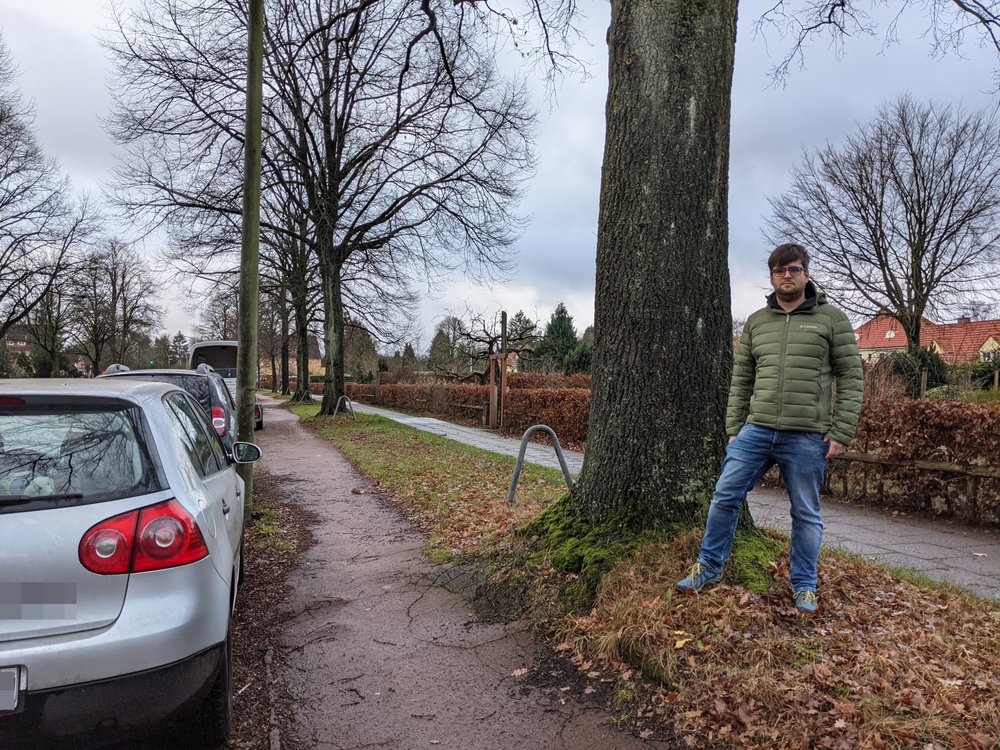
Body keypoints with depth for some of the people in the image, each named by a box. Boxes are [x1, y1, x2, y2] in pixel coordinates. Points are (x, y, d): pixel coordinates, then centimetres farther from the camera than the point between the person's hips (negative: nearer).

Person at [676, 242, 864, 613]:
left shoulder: (831, 319, 1)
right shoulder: (756, 322, 11)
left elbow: (850, 378, -1)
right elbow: (741, 380, 12)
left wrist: (840, 433, -7)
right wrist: (733, 429, 7)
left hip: (807, 437, -3)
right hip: (756, 430, 3)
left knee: (806, 514, 8)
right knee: (725, 496, 0)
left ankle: (804, 586, 24)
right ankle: (708, 567, 16)